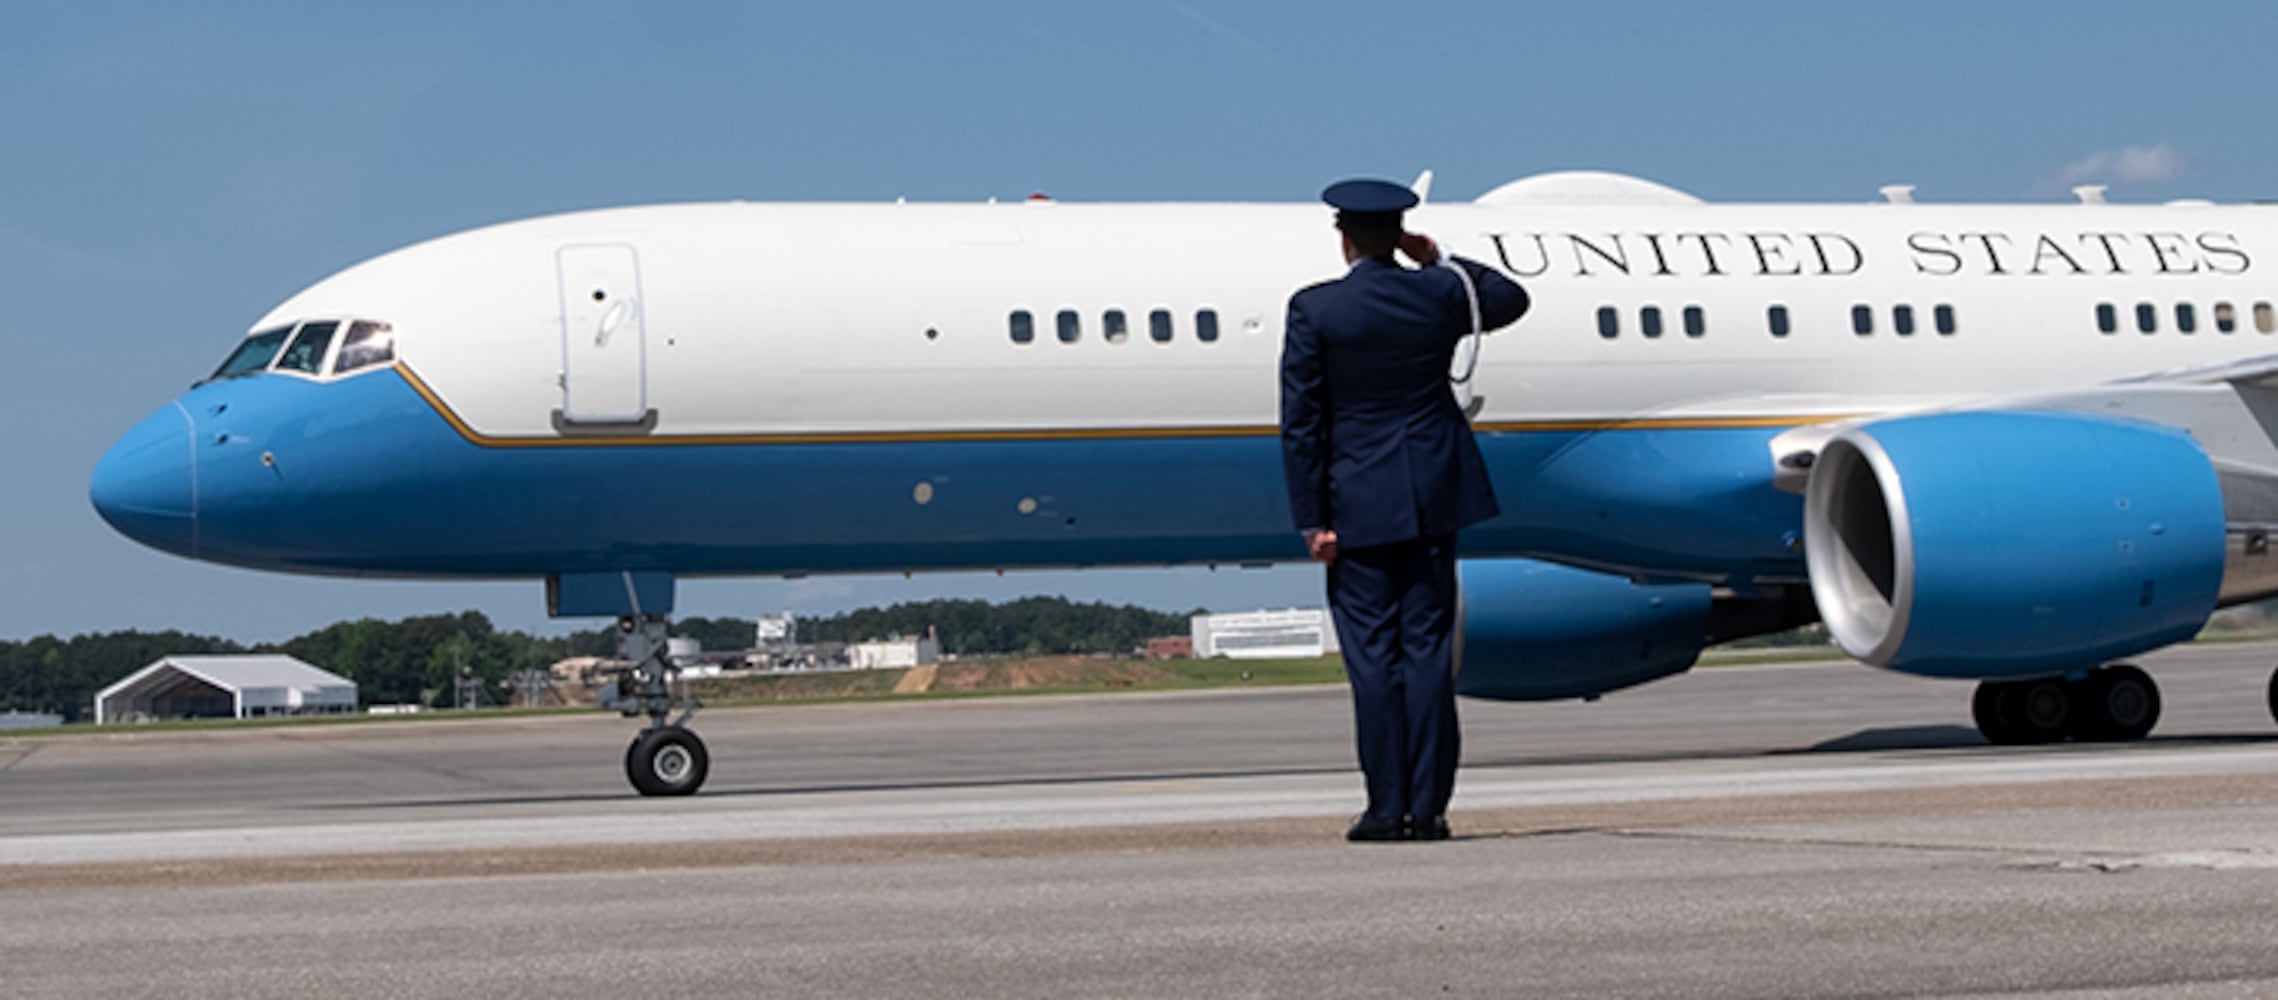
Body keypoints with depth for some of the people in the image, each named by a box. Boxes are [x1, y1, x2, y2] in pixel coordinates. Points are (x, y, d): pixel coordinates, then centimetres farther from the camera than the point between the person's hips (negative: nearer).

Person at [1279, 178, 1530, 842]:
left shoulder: (1313, 310, -7)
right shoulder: (1439, 293, 0)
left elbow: (1300, 422, -7)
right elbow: (1510, 299, 23)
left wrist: (1312, 519, -4)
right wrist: (1441, 260, 26)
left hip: (1358, 505, -3)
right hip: (1435, 497, 3)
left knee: (1373, 655, 0)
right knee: (1428, 649, 4)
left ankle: (1387, 807, -1)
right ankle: (1428, 807, 4)